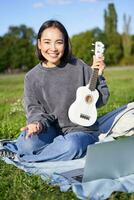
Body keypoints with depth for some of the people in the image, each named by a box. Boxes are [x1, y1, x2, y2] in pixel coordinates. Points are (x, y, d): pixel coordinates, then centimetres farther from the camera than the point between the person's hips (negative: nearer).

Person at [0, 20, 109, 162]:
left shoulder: (78, 67, -7)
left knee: (71, 146, -35)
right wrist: (38, 123, -22)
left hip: (82, 129, 0)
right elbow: (34, 108, -1)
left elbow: (101, 101, -2)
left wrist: (98, 76, -17)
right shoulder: (32, 77, -1)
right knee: (30, 143, -33)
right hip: (52, 129, 1)